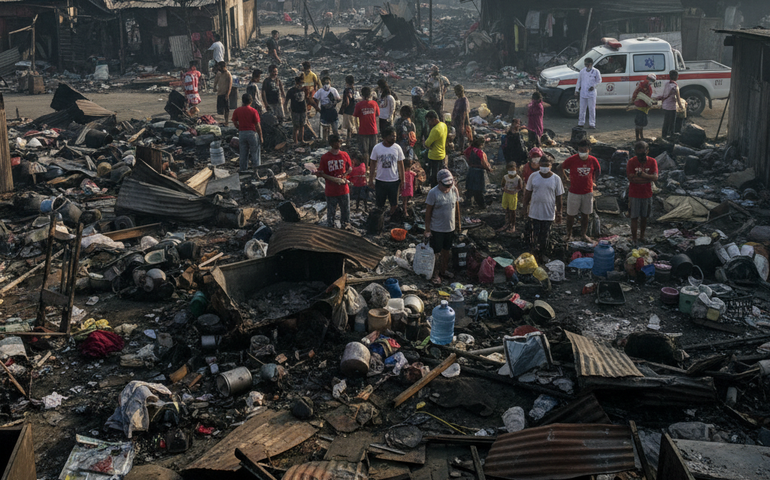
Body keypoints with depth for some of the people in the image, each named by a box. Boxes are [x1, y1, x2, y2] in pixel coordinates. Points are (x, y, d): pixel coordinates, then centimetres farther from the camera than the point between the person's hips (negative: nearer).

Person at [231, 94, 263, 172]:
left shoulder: (237, 111, -1)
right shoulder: (253, 111, -11)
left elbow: (235, 123, 5)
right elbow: (257, 125, -10)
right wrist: (260, 136, -2)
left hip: (242, 133, 4)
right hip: (252, 133, -4)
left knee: (243, 153, 12)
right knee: (255, 152, 6)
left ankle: (243, 169, 17)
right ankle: (257, 169, 10)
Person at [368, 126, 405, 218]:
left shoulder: (397, 147, -5)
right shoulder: (377, 148, -7)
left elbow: (400, 164, 3)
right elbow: (372, 164, 0)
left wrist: (402, 179, 2)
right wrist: (371, 179, -1)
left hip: (394, 180, 0)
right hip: (380, 180, 0)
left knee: (394, 204, 8)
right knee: (379, 204, 10)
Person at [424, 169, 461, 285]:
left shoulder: (454, 190, -4)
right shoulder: (433, 193, -19)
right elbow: (428, 211, -13)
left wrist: (458, 222, 14)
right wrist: (427, 229, -12)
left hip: (450, 227, 5)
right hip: (437, 229, -5)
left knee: (447, 250, 20)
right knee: (437, 253, 6)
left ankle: (444, 270, 38)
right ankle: (436, 274, 22)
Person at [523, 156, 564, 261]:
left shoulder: (556, 179, -4)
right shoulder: (533, 176, -3)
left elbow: (558, 197, 1)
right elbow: (528, 193, 6)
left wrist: (559, 213, 1)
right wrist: (525, 207, 5)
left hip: (549, 213, 0)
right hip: (535, 212, 0)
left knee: (544, 236, 8)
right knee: (535, 235, 5)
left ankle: (541, 255, 24)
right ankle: (535, 253, 19)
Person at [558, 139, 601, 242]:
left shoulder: (593, 160, -4)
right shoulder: (572, 159, -13)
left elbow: (598, 170, 17)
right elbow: (560, 168, 0)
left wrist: (593, 180, 8)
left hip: (588, 192, 3)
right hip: (574, 192, -2)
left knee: (585, 214, 11)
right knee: (571, 215, 5)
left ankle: (583, 234, 25)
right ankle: (569, 234, 20)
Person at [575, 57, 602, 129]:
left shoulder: (595, 71, -2)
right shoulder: (582, 71, 6)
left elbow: (599, 81, 7)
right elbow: (579, 81, 12)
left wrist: (594, 86, -8)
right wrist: (577, 90, 10)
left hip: (591, 93, -3)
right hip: (583, 93, 3)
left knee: (592, 109, 0)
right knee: (582, 109, 7)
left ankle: (592, 124, 6)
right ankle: (581, 123, 17)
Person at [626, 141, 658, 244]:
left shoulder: (652, 162, -3)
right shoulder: (631, 162, -9)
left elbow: (655, 177, -15)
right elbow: (631, 178, -20)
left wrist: (642, 175, -29)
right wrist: (648, 178, -18)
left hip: (647, 194, 2)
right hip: (634, 194, -2)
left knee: (644, 217, 13)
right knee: (634, 217, 1)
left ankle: (642, 237, 29)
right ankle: (634, 240, 10)